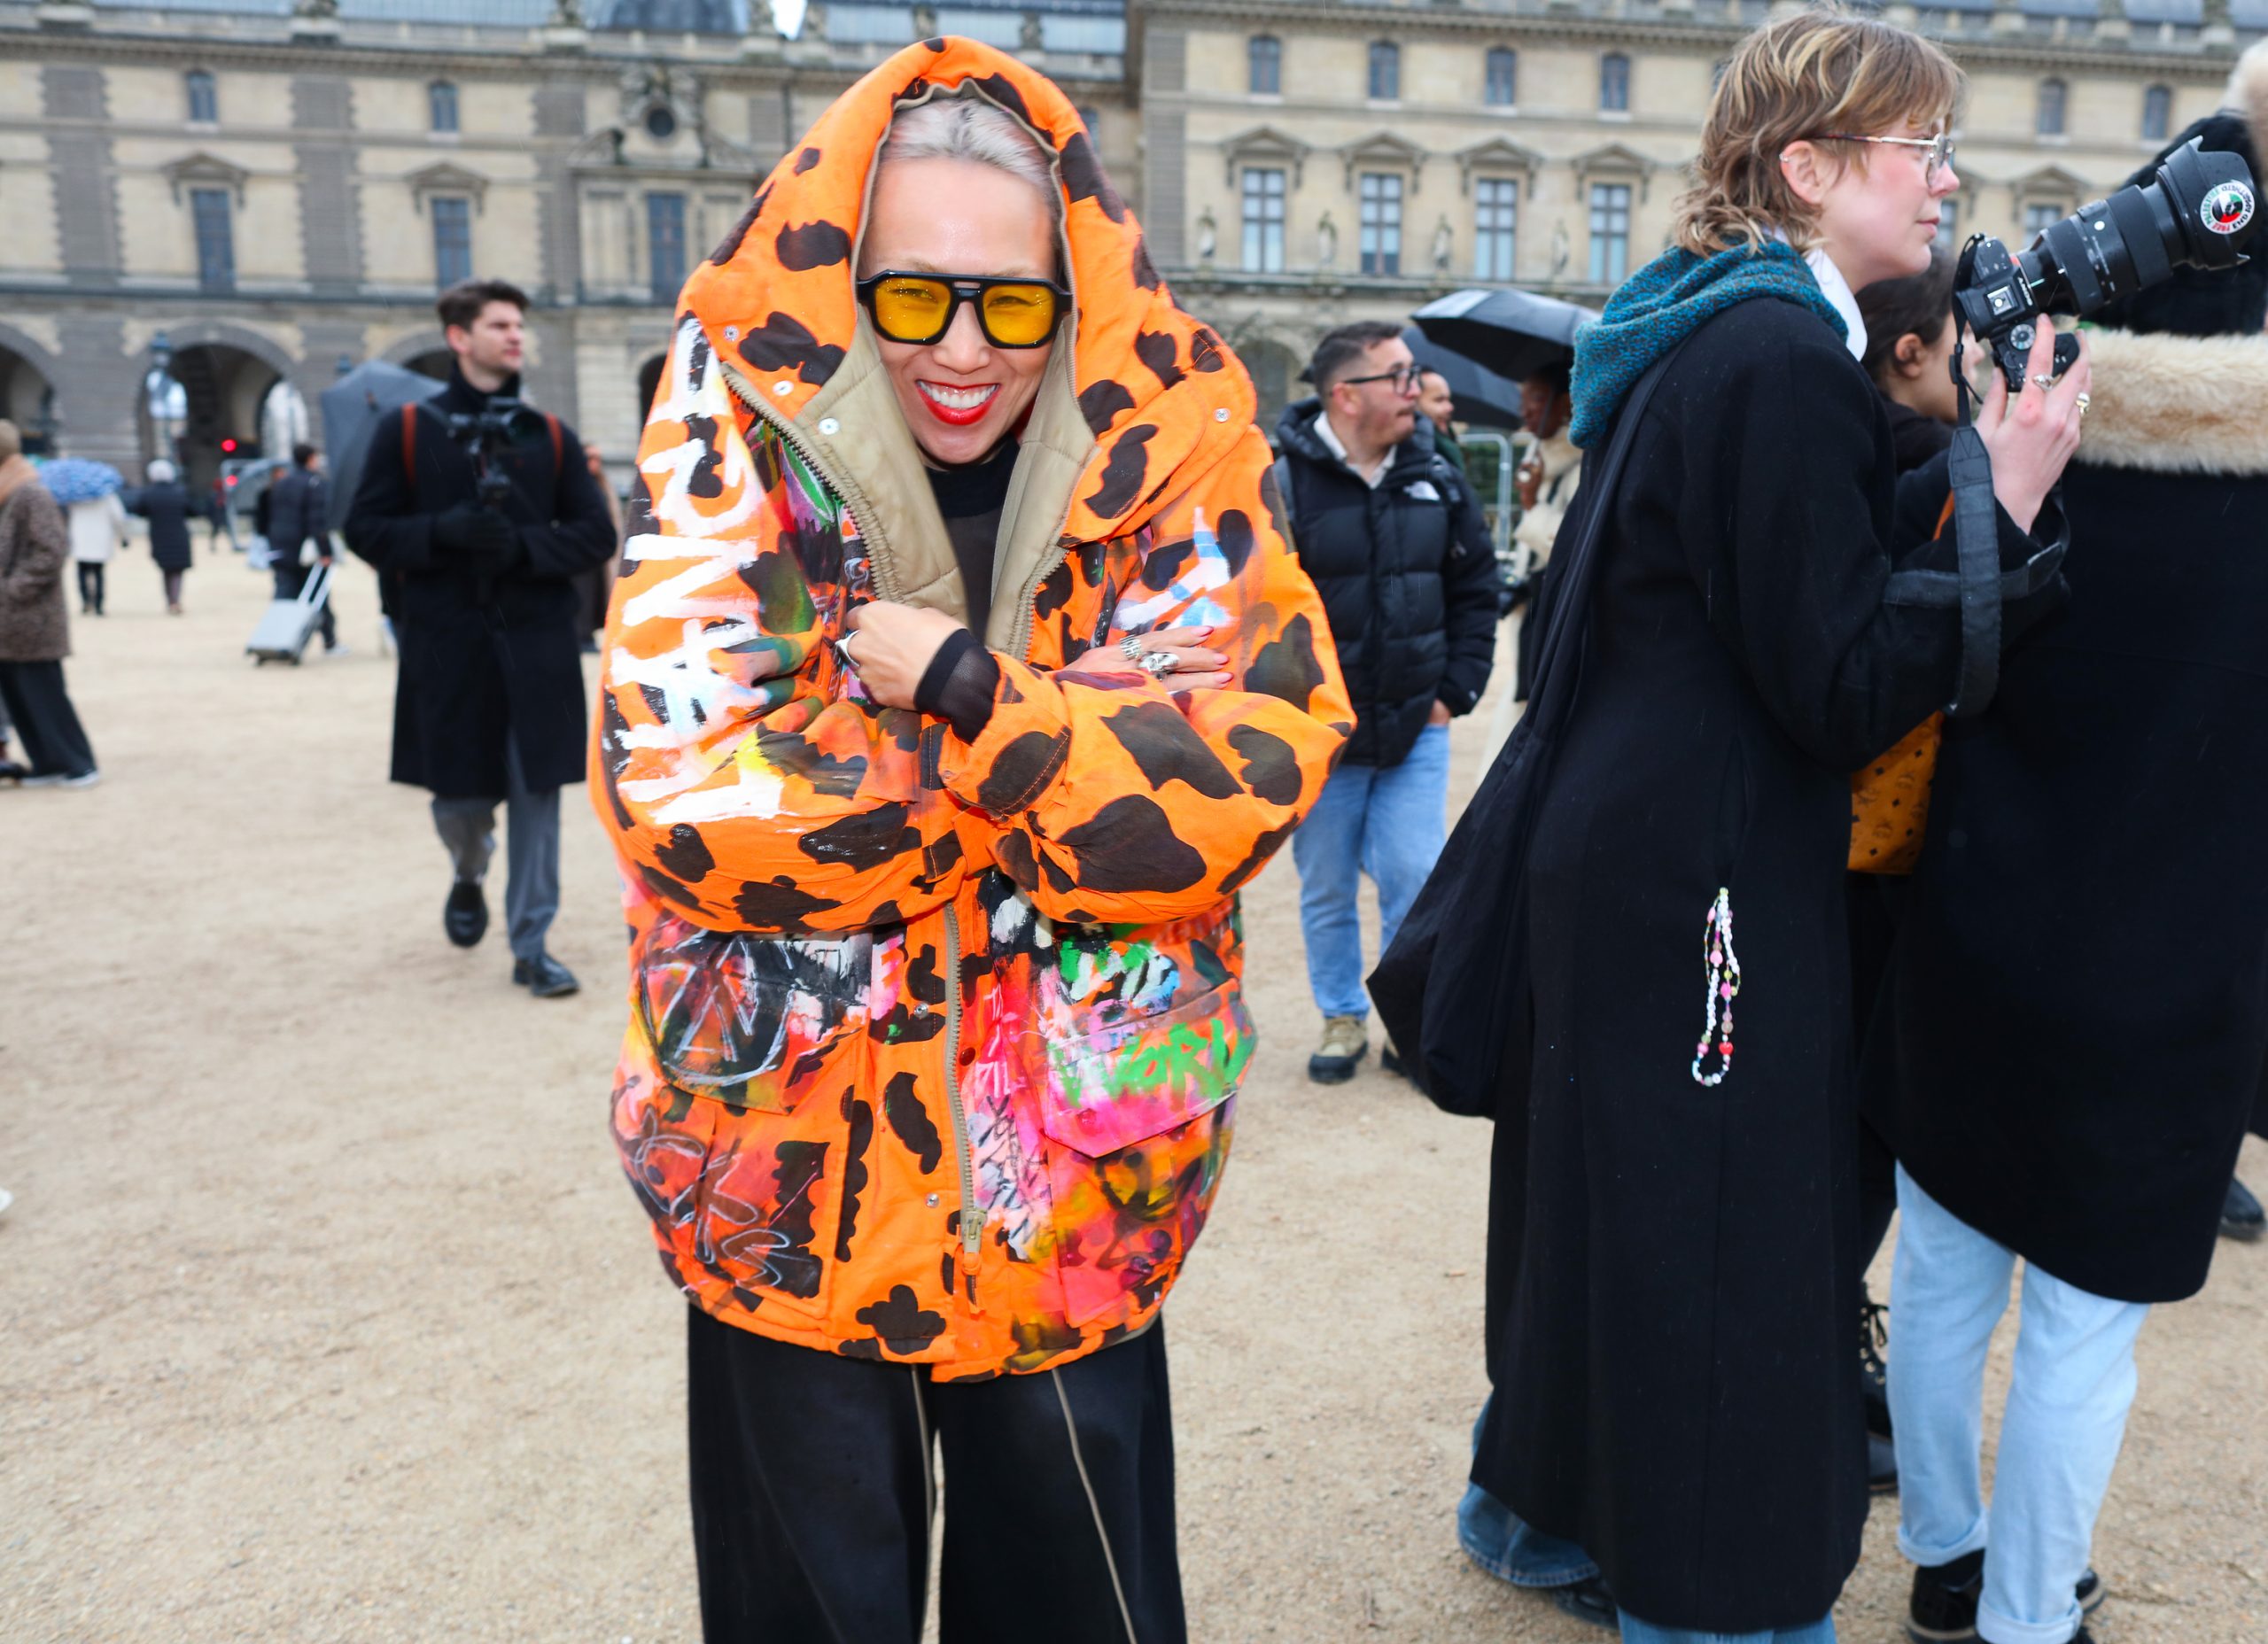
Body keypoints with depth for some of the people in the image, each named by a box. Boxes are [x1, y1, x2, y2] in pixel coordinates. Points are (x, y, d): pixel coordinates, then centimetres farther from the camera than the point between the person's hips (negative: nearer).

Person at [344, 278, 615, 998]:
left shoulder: (550, 437, 8)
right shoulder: (405, 431, 4)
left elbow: (596, 532, 4)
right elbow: (365, 528, 2)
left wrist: (525, 545, -14)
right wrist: (443, 532, -16)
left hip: (537, 645, 1)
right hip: (447, 645, -1)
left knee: (536, 794, 0)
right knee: (460, 797, 5)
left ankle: (531, 946, 11)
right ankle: (468, 876, 41)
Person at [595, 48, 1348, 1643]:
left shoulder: (1167, 468, -6)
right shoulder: (743, 455, -8)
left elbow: (1249, 774, -15)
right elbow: (688, 792, -19)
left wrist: (963, 688, -25)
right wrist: (1071, 739, -18)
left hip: (1074, 1168, 1)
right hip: (794, 1163, 0)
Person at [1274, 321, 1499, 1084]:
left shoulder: (1437, 482, 4)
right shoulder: (1281, 483, -11)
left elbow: (1477, 589, 12)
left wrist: (1456, 690, 5)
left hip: (1415, 731, 3)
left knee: (1415, 883, 2)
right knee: (1327, 890, 11)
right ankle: (1343, 1018, 30)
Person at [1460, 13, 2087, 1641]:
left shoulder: (1708, 335, 13)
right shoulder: (1781, 362, -18)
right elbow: (1844, 689, -19)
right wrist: (2005, 518, -16)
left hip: (1626, 860, 11)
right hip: (1705, 886, -11)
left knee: (1612, 1192, 22)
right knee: (1721, 1249, 3)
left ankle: (1544, 1492, 41)